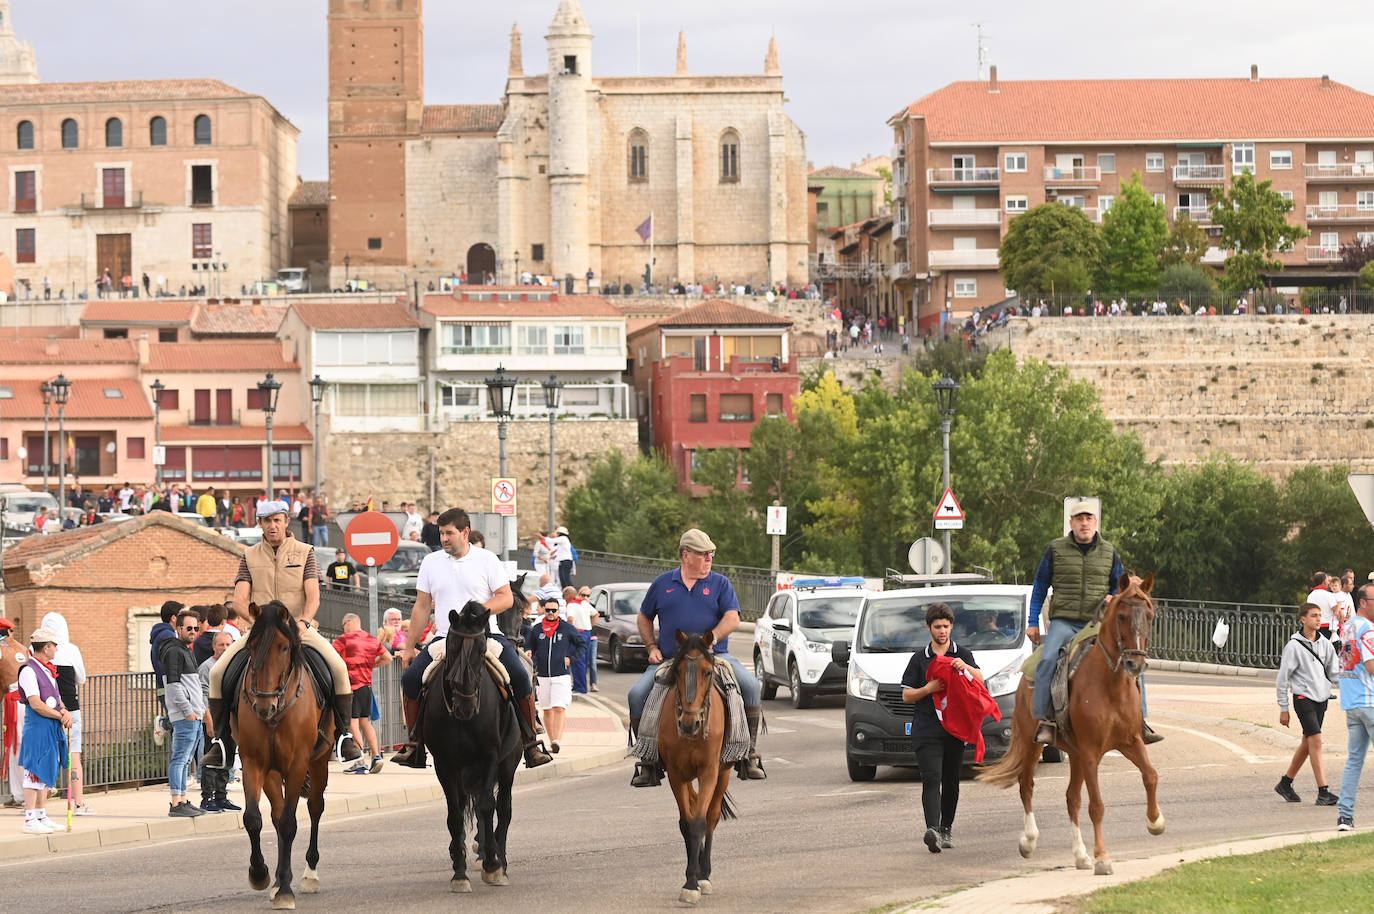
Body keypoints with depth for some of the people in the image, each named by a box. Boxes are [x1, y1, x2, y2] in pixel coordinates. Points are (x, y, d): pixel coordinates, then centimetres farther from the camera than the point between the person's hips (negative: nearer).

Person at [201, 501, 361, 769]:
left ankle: (343, 736, -17)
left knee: (338, 667, -27)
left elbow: (313, 596, -4)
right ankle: (222, 743, -7)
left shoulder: (304, 553, 5)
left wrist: (303, 622, -24)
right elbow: (239, 601, 0)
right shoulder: (250, 556, 9)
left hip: (299, 628, -2)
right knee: (218, 672, -16)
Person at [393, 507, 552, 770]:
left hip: (486, 635, -2)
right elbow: (422, 607, 12)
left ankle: (531, 743, -12)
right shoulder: (431, 562, 8)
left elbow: (506, 598, -3)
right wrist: (409, 647, 12)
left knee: (520, 677, -23)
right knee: (410, 678, -16)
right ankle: (414, 744, -2)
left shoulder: (487, 560, 1)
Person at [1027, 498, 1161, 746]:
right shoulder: (1056, 550, 5)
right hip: (1064, 622, -2)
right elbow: (1040, 586, 12)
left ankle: (1139, 719, -3)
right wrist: (1033, 622, 9)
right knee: (1048, 660, -29)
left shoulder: (1109, 552, 10)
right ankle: (1045, 721, -25)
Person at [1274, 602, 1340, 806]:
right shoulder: (1294, 646, -7)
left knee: (1307, 743, 12)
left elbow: (1333, 673, 15)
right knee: (1315, 740, -15)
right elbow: (1282, 678, -4)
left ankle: (1285, 784, 29)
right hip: (1303, 698, -6)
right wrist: (1283, 709, -4)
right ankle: (1323, 793, -17)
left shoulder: (1325, 644, 10)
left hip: (1321, 699, 6)